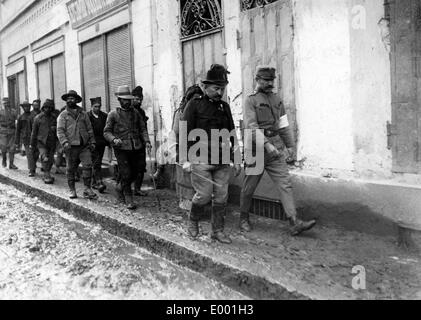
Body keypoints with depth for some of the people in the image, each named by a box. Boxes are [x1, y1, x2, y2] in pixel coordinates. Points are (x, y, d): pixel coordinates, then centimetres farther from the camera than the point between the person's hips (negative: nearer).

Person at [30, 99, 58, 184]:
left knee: (50, 161, 9)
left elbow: (57, 131, 13)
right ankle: (47, 176, -15)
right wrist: (32, 145, 7)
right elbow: (34, 132, 4)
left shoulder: (54, 118, 4)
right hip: (41, 142, -3)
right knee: (45, 159, -21)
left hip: (52, 143, 3)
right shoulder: (38, 118, -1)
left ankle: (46, 176, 29)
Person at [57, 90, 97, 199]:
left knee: (88, 166, -11)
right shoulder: (63, 115, 7)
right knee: (71, 169, 4)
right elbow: (60, 130, -2)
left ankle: (87, 189, -3)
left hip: (84, 146, 1)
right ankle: (72, 190, 17)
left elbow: (89, 129, 16)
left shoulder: (83, 114, 14)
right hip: (71, 147, -1)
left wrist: (92, 142, 7)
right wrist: (64, 142, -18)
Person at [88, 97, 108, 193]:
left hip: (102, 143, 5)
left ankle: (94, 182, 24)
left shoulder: (104, 116, 9)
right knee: (96, 163, -13)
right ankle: (99, 183, -19)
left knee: (98, 163, 12)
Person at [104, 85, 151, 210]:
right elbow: (106, 132, 1)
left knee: (135, 172, 8)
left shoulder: (136, 113, 11)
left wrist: (147, 141, -3)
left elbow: (143, 129, 13)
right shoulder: (113, 114, 1)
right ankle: (129, 199, 9)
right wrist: (114, 139, -20)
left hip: (136, 148, 4)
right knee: (126, 174, -5)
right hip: (121, 148, -4)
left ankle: (120, 189, 34)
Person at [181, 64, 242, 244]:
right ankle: (193, 221, 23)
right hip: (201, 160, -5)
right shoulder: (194, 105, -1)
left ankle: (217, 231, 18)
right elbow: (184, 133, -5)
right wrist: (185, 160, -11)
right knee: (204, 195, -5)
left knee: (222, 196, 4)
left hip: (222, 160, 5)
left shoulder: (225, 107, 14)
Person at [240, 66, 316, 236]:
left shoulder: (277, 100, 13)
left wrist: (290, 145, 11)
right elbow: (251, 127, -17)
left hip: (275, 152, 5)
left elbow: (284, 125, 16)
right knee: (248, 188, 7)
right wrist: (267, 144, -25)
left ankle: (295, 223, -5)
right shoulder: (250, 101, -5)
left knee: (285, 185, -4)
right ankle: (244, 219, 27)